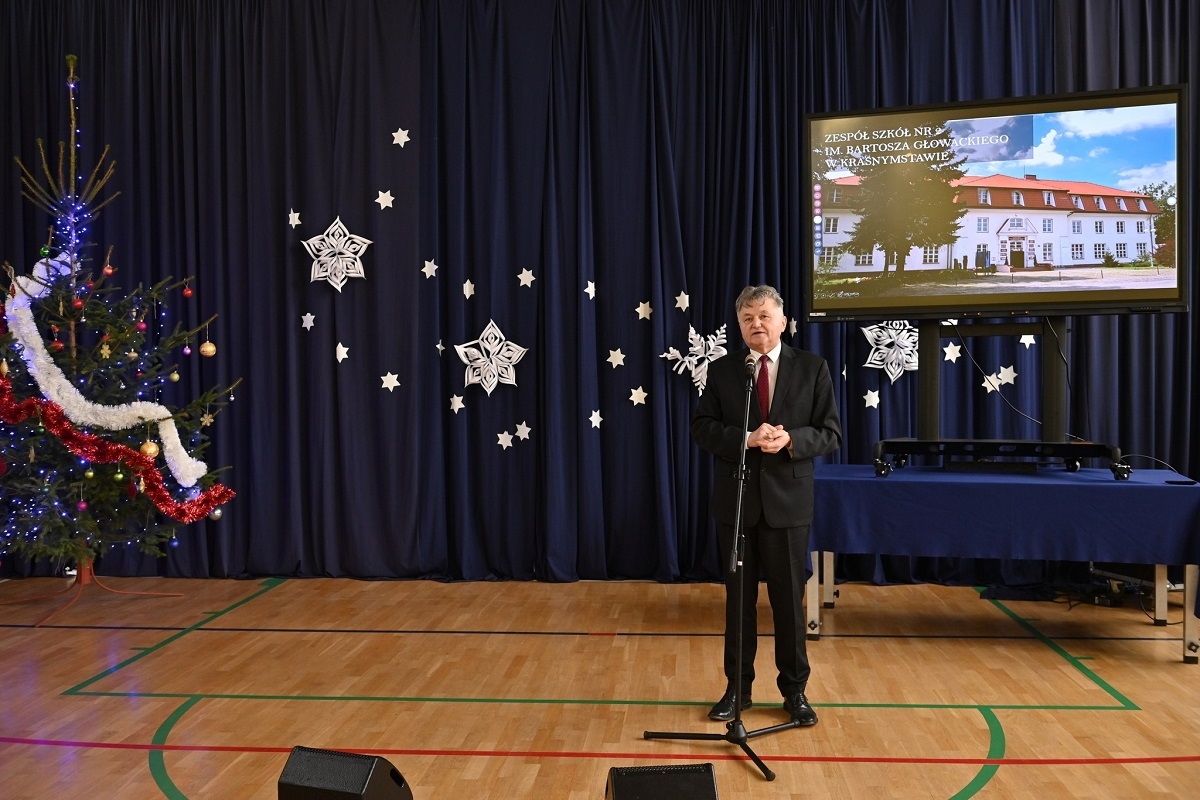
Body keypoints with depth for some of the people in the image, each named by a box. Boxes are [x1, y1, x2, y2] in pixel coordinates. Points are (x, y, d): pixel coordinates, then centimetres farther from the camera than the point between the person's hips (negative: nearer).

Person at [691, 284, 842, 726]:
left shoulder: (812, 367, 1)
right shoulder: (721, 370, 4)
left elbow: (831, 432, -1)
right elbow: (702, 428, -2)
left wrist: (791, 439, -19)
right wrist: (746, 438, -19)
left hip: (788, 499, -1)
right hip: (735, 499, 1)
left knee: (789, 598, 8)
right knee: (738, 597, 11)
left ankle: (794, 690, 24)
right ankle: (738, 687, 25)